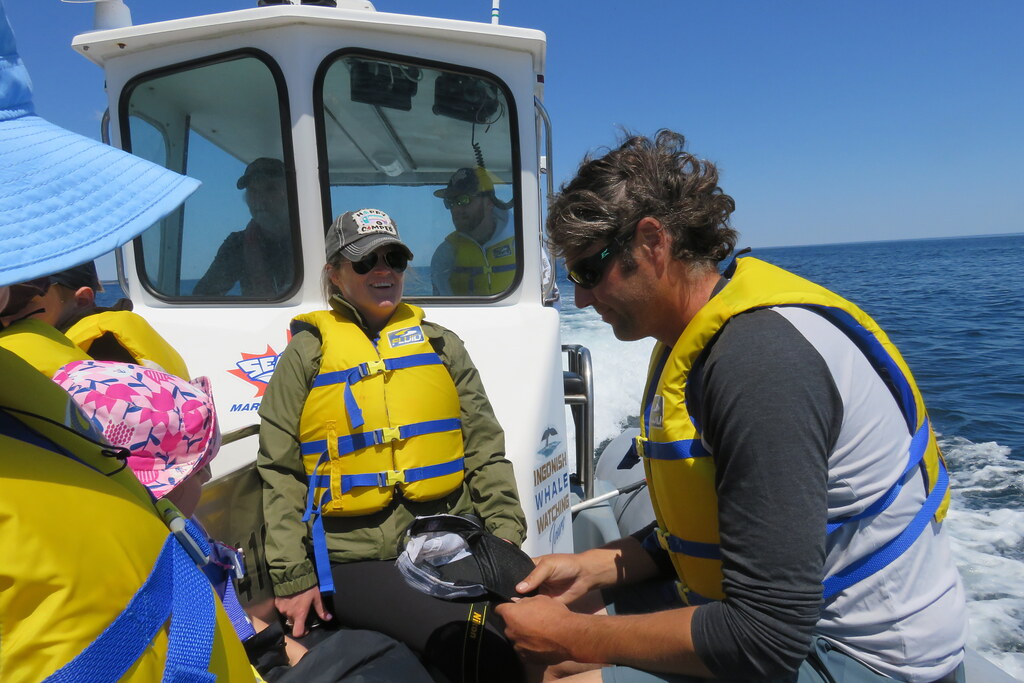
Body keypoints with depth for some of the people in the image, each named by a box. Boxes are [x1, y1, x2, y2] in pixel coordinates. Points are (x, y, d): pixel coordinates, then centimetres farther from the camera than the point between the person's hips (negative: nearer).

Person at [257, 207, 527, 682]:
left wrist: (505, 533, 0)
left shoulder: (441, 344, 15)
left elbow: (484, 449, 12)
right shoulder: (305, 355, 8)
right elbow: (279, 474, 6)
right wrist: (292, 578, 0)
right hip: (355, 560, -3)